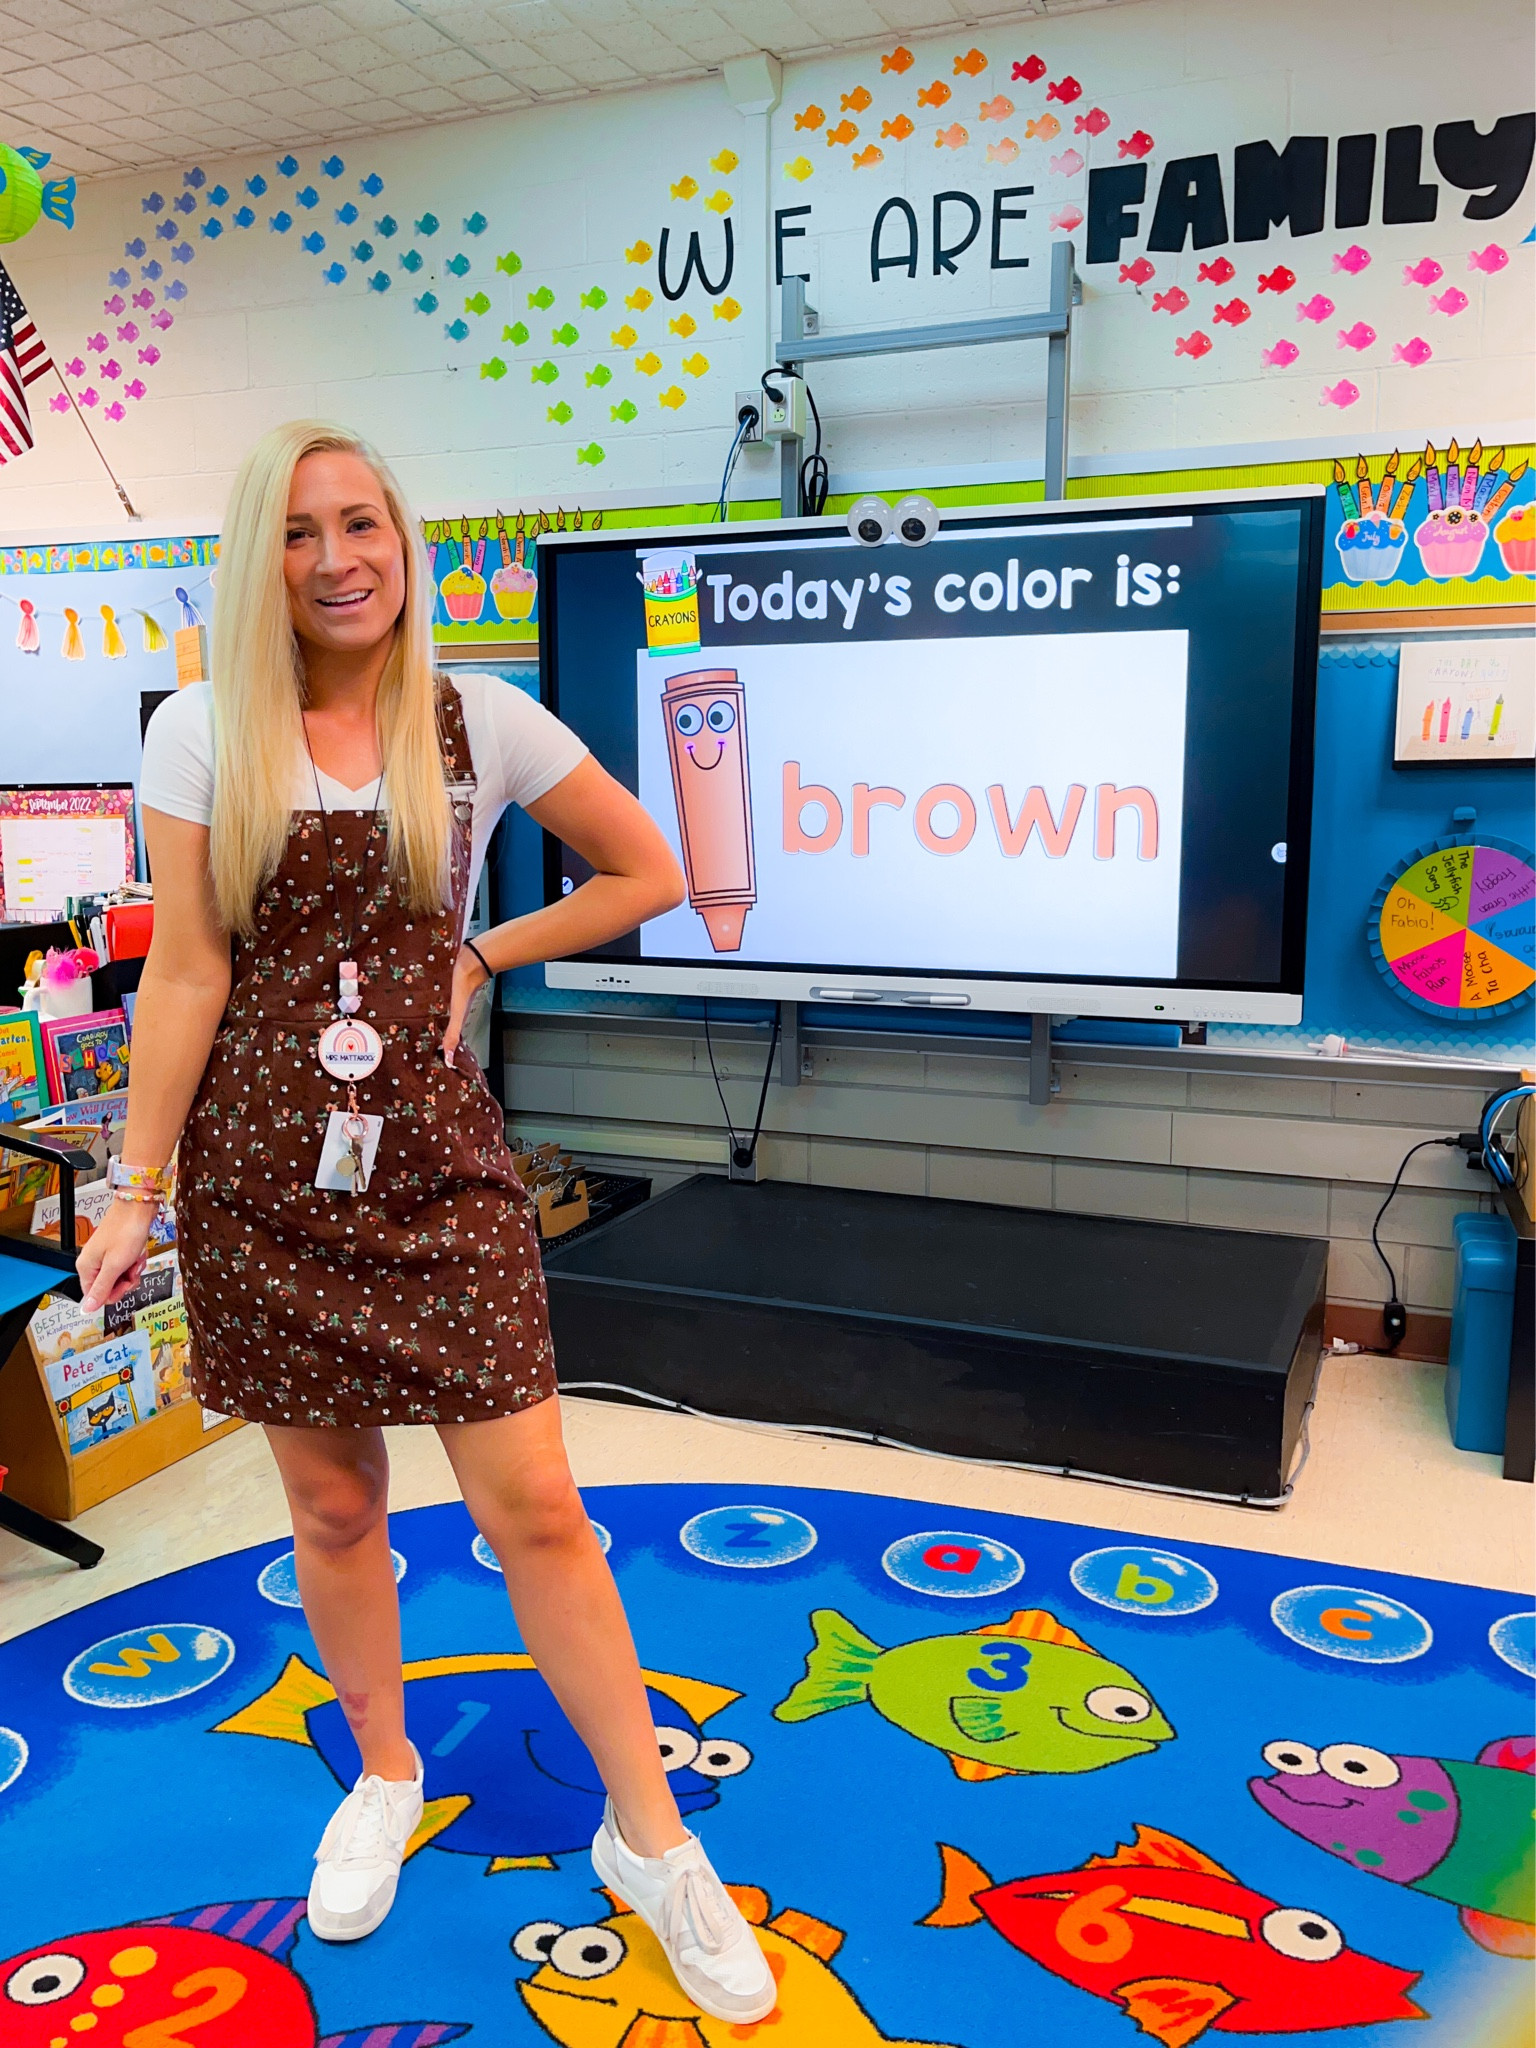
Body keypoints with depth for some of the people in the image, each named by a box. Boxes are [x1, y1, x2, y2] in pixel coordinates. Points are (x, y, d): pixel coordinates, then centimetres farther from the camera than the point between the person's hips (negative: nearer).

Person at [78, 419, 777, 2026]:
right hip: (263, 1176, 1)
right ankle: (383, 1778, 40)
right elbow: (184, 976, -1)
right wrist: (136, 1195, -2)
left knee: (532, 1510, 0)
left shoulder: (483, 724, 1)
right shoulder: (202, 734, 0)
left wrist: (482, 953, 0)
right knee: (332, 1507, 14)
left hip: (435, 1168, -1)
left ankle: (648, 1835, 18)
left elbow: (645, 874, 8)